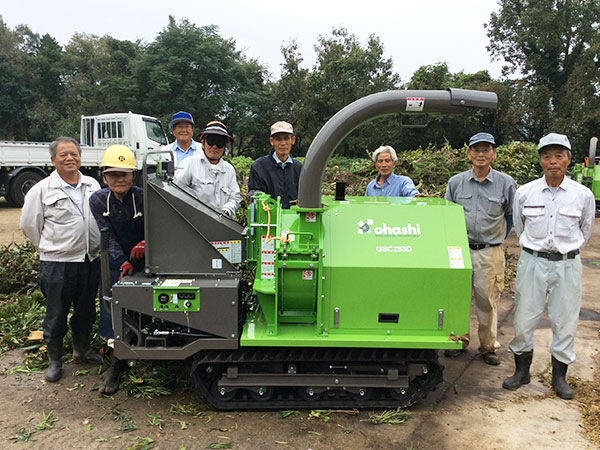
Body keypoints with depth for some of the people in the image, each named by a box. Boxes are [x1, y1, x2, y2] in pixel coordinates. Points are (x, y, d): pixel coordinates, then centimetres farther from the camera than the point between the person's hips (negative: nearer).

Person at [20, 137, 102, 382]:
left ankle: (82, 350, 37)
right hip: (57, 263, -4)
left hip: (91, 260, 4)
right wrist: (49, 248, 6)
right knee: (56, 315, 8)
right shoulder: (42, 190, -7)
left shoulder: (93, 185, 7)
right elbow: (28, 224, 1)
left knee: (86, 311, 17)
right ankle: (54, 360, 26)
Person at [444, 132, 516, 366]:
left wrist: (498, 239, 8)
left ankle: (488, 347, 22)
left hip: (490, 253, -1)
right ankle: (460, 340, 26)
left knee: (487, 301, 5)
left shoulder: (506, 183, 0)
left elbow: (512, 215, 12)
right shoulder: (456, 182, 4)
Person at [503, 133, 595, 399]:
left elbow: (585, 231, 14)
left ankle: (559, 377, 24)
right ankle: (521, 372, 22)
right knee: (524, 318, 4)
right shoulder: (525, 193, -2)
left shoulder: (583, 195, -2)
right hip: (532, 262, 0)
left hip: (567, 265, 0)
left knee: (565, 321, 6)